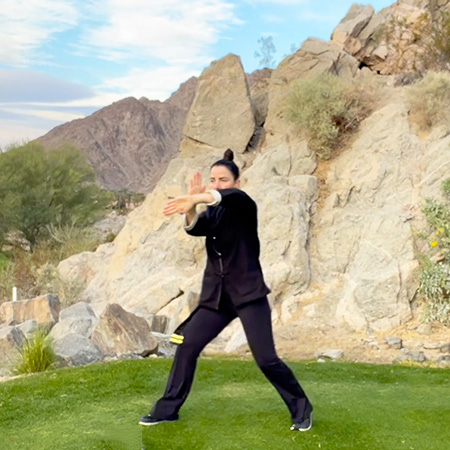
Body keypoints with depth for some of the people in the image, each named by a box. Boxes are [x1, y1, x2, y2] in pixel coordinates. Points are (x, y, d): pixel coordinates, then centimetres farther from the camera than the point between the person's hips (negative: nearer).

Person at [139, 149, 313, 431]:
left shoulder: (245, 206, -7)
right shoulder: (213, 213, 10)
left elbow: (230, 196, -33)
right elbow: (195, 228, -12)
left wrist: (196, 199, -51)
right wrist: (192, 207, -32)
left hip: (249, 293, -6)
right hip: (216, 295, 6)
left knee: (266, 359, -8)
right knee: (187, 345, 1)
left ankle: (302, 410, 11)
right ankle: (168, 409, 15)